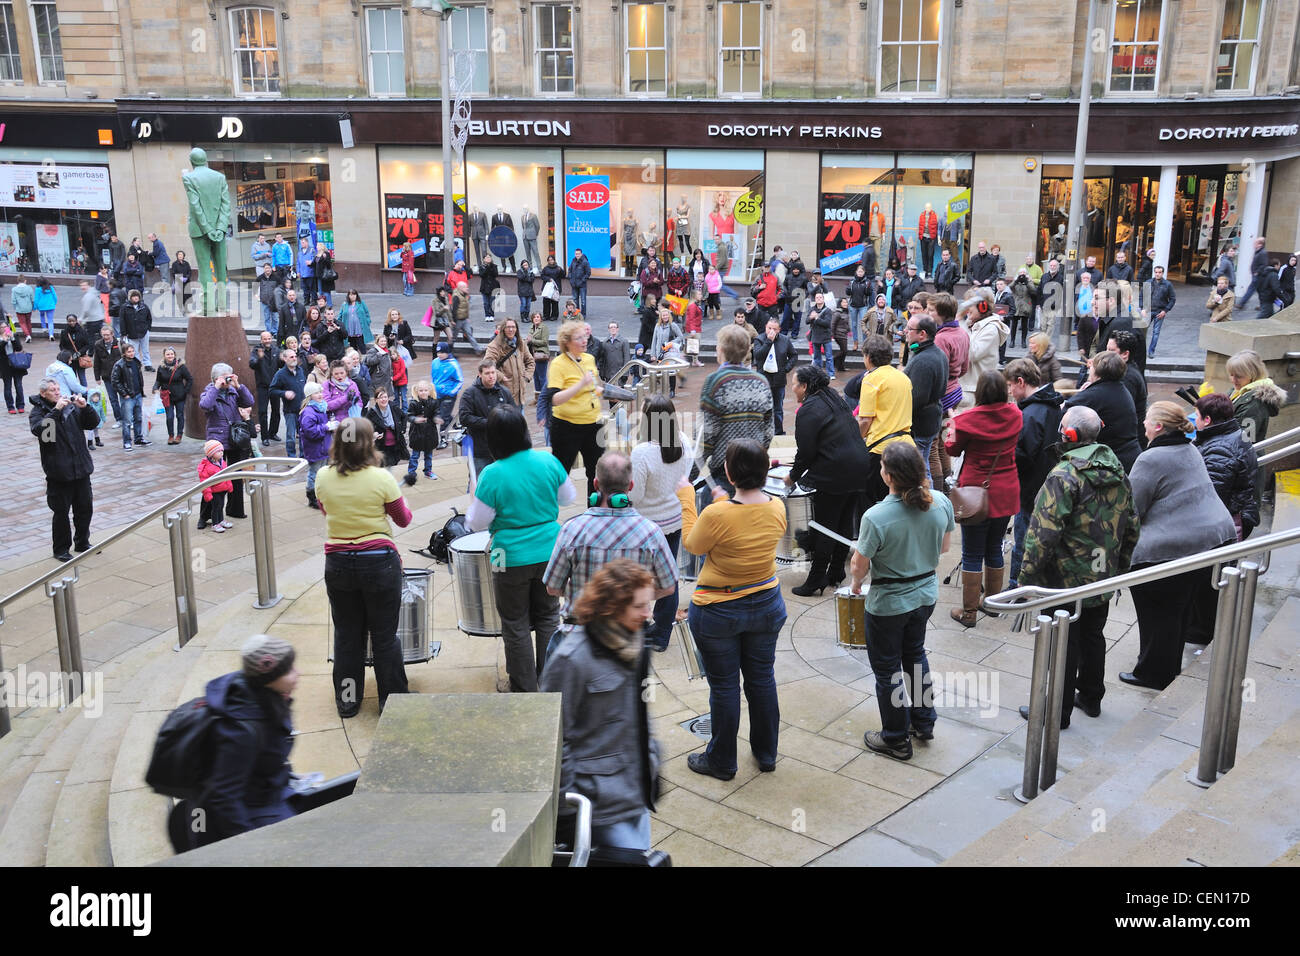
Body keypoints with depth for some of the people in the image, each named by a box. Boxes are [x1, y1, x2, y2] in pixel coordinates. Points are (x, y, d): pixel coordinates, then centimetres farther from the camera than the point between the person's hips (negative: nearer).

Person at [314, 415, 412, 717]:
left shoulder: (323, 477, -4)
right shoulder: (381, 479, -14)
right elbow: (403, 519, 0)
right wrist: (398, 495, 17)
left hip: (338, 564, 3)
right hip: (379, 562, -3)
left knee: (346, 635, 15)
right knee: (384, 635, 9)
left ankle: (347, 701, 25)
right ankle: (391, 700, 19)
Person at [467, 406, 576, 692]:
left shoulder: (492, 475, -18)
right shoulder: (548, 462, -8)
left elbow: (477, 524, -10)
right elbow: (568, 497, 8)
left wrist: (475, 498, 7)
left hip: (512, 559, -3)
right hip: (549, 553, 4)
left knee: (516, 626, 12)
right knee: (548, 617, 19)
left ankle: (524, 689, 21)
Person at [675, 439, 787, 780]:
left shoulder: (717, 515, -27)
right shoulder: (777, 509, -11)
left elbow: (692, 545, -7)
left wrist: (687, 500, 1)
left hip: (717, 612, -5)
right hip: (767, 606, 5)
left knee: (724, 686, 11)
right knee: (762, 679, 20)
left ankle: (721, 761, 28)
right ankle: (766, 754, 36)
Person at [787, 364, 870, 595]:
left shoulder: (808, 410, -12)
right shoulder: (834, 397, 16)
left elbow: (806, 452, -14)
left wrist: (793, 476, 3)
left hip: (836, 474, -9)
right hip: (859, 466, 9)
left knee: (825, 528, -2)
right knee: (845, 523, 14)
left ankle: (815, 580, 4)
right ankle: (836, 574, 23)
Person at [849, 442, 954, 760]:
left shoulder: (876, 517, -30)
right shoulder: (941, 502, -14)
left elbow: (860, 565, -17)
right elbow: (945, 546, 2)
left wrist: (855, 584, 4)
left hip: (888, 603, -6)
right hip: (926, 595, 6)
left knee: (887, 669, 14)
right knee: (915, 653, 29)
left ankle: (896, 739, 29)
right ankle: (924, 721, 44)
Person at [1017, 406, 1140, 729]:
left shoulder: (1063, 476, -21)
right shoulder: (1119, 474, 4)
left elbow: (1044, 533, -24)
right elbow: (1131, 528, 12)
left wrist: (1026, 577, -16)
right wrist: (1119, 568, 23)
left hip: (1065, 581, -7)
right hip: (1103, 580, 8)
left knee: (1062, 645, 3)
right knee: (1093, 636, 21)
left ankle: (1058, 711, 14)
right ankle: (1091, 698, 37)